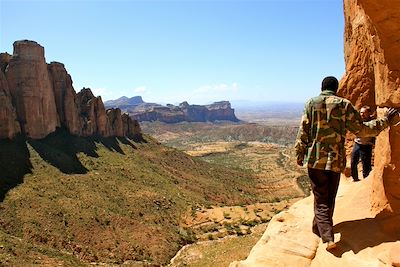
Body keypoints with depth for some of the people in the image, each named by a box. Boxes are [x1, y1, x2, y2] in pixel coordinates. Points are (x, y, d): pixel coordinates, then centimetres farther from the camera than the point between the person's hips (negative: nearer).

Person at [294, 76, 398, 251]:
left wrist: (299, 155, 8)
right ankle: (318, 228, 35)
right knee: (329, 199, 19)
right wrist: (385, 120, 15)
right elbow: (362, 130, 1)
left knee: (321, 200, 6)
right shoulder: (345, 105, -2)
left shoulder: (311, 104, -2)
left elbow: (303, 133, -3)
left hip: (315, 159, -1)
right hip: (336, 160, 1)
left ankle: (328, 237, -5)